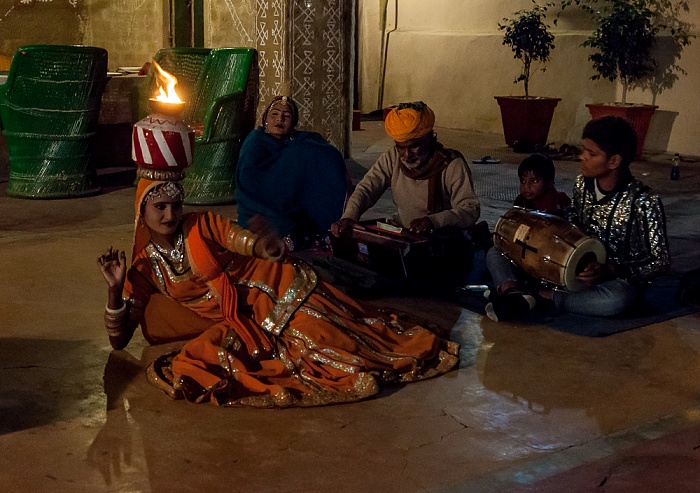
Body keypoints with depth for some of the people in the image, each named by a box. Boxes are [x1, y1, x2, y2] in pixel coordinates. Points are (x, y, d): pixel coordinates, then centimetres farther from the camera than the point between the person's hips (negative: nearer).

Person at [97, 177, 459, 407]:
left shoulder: (202, 226, -4)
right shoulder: (142, 271, 2)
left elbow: (269, 249, -7)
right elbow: (118, 339, -2)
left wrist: (267, 244, -34)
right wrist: (114, 287, -20)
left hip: (271, 291, -2)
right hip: (239, 324, 2)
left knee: (335, 338, -20)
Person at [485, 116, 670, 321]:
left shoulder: (643, 202, -19)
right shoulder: (582, 184, -1)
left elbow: (660, 261, -15)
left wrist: (610, 270, -27)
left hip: (618, 279, -6)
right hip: (580, 269, 6)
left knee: (614, 300, -44)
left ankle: (542, 296, -27)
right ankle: (511, 289, -36)